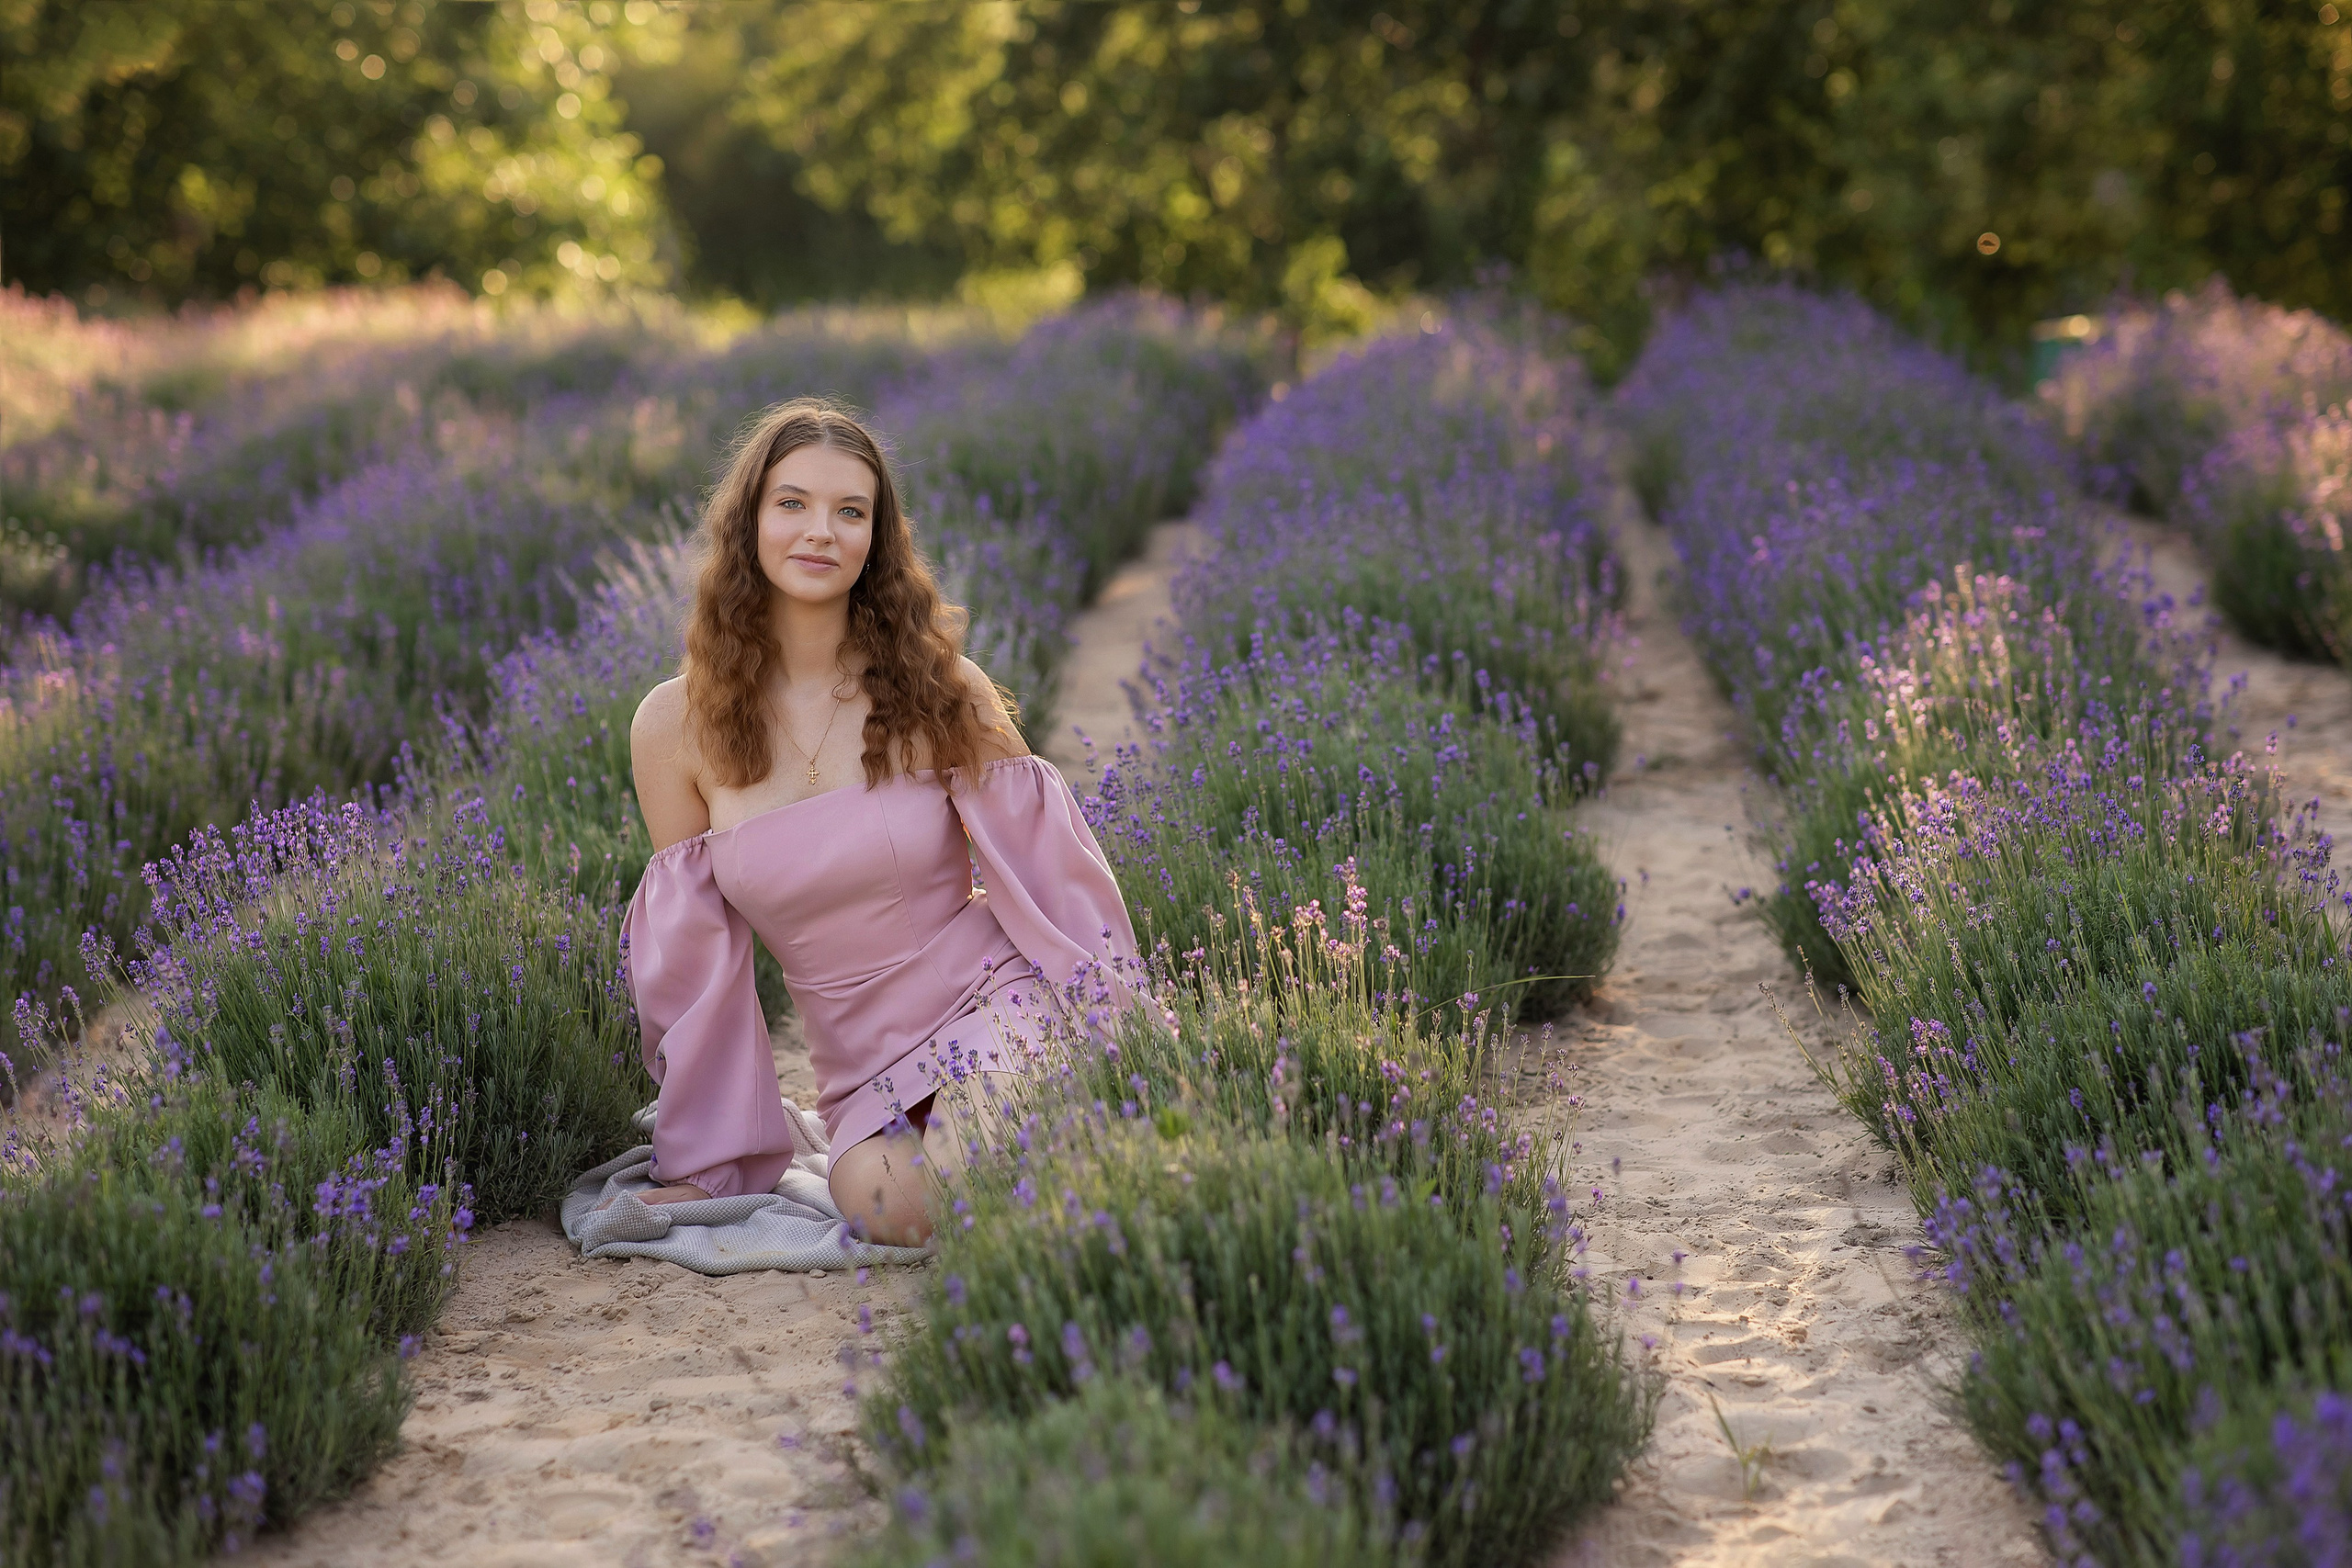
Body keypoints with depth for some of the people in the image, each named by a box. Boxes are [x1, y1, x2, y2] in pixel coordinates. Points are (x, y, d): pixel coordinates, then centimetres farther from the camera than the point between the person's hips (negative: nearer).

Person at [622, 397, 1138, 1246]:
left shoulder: (939, 691, -4)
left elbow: (1043, 863, 3)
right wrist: (712, 1165, 8)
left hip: (1000, 998, -2)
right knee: (883, 1202, -31)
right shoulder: (674, 727, -1)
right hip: (865, 1068, 2)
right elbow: (694, 948, 7)